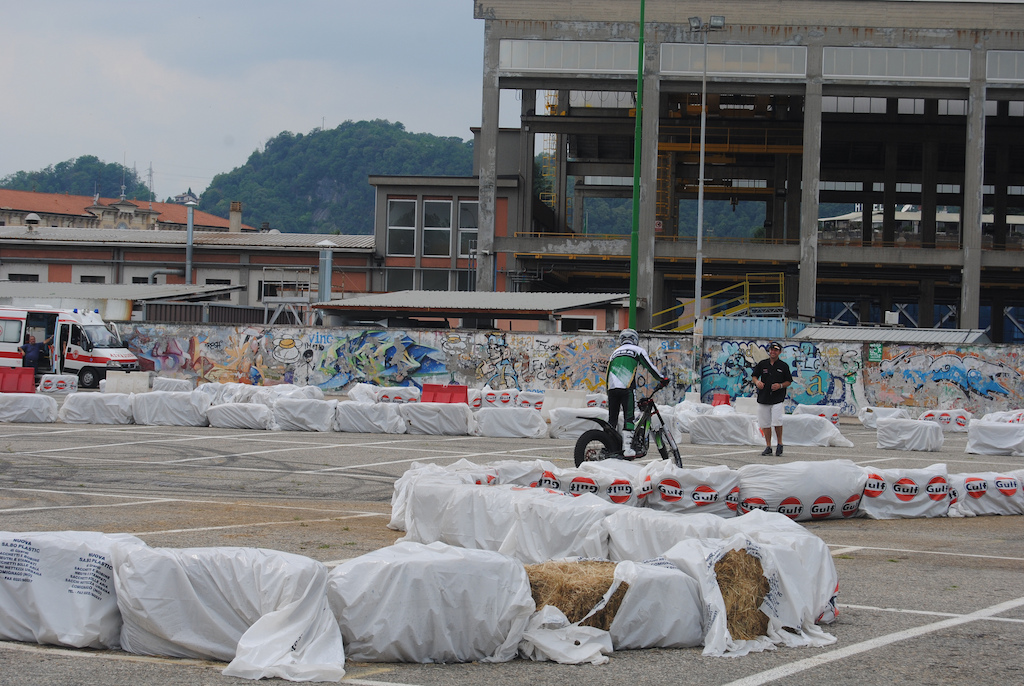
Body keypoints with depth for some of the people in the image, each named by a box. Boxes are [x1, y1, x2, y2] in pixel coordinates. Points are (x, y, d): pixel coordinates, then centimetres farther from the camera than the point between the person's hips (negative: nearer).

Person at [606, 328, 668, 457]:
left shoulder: (615, 352, 28)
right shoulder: (638, 350, 14)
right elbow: (649, 366, 6)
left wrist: (609, 393, 33)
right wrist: (662, 379, 15)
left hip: (611, 388, 4)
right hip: (627, 388, -4)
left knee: (612, 419, 9)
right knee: (629, 417, -5)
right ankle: (627, 448, -15)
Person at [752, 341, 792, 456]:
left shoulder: (783, 366, 3)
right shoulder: (762, 364, 8)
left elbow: (789, 381, 7)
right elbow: (754, 376, 16)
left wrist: (780, 385, -12)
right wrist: (757, 382, -6)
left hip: (777, 399, -3)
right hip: (763, 398, 3)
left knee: (777, 421, -15)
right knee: (765, 423, 4)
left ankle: (779, 444, 4)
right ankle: (768, 447, 13)